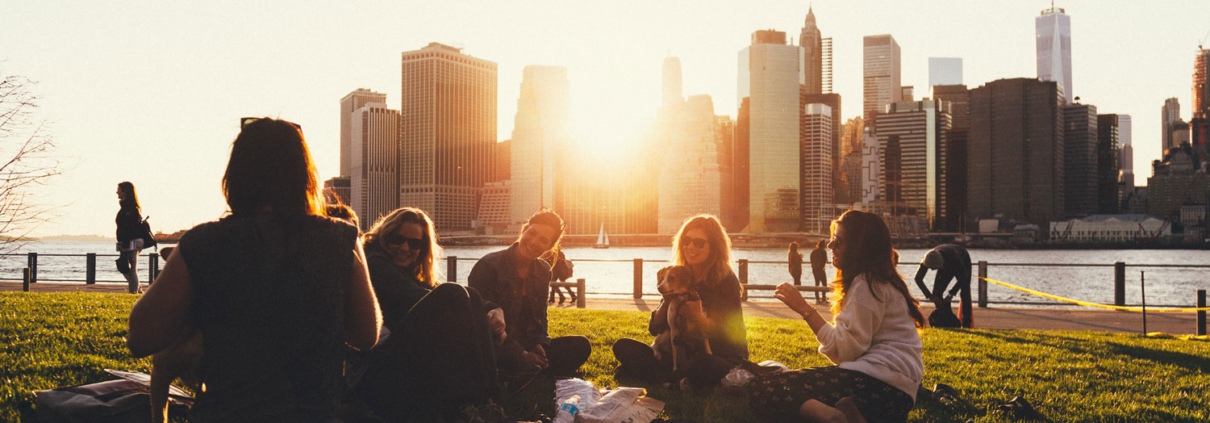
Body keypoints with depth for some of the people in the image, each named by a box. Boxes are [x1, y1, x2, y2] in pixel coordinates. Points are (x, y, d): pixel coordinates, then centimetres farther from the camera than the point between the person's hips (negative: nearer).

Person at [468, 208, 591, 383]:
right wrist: (521, 355, -20)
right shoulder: (488, 267, -11)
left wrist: (539, 345, -8)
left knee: (580, 345, -12)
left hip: (528, 347, 7)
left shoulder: (543, 271, 10)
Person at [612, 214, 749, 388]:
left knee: (703, 367, -41)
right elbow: (654, 329, 3)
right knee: (623, 346, -7)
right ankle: (680, 379, -21)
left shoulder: (726, 281, -8)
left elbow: (734, 335, -17)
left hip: (724, 358, -5)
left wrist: (699, 317, -32)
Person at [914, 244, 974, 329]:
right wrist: (929, 295, -30)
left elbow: (963, 277, -36)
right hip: (947, 265, 4)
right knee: (936, 293, -8)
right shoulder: (928, 260, -34)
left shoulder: (953, 256, -46)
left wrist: (951, 294, -40)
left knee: (964, 294, -18)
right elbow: (918, 278, -23)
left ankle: (967, 324, -16)